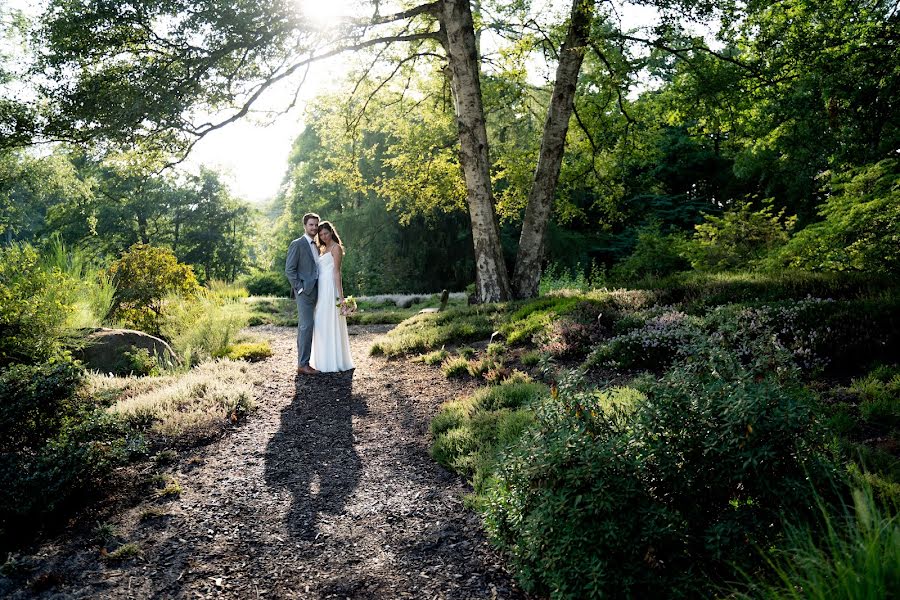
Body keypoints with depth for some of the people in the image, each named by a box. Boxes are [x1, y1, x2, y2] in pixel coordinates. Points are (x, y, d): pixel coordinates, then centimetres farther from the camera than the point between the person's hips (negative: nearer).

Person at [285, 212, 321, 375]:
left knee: (304, 327, 10)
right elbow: (289, 270, -10)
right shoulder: (297, 244, -6)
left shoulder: (316, 246, 18)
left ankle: (302, 362, 14)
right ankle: (303, 364, -10)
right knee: (307, 326, -12)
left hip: (313, 292, 8)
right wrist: (300, 288, -15)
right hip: (304, 291, -8)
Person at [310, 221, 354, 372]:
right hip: (321, 289, 9)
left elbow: (337, 272, -13)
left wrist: (340, 295, -17)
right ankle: (324, 360, 18)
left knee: (331, 323, -7)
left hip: (330, 289, -9)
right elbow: (320, 271, 16)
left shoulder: (336, 247, -5)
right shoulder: (323, 249, 20)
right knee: (321, 325, 10)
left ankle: (335, 362, -1)